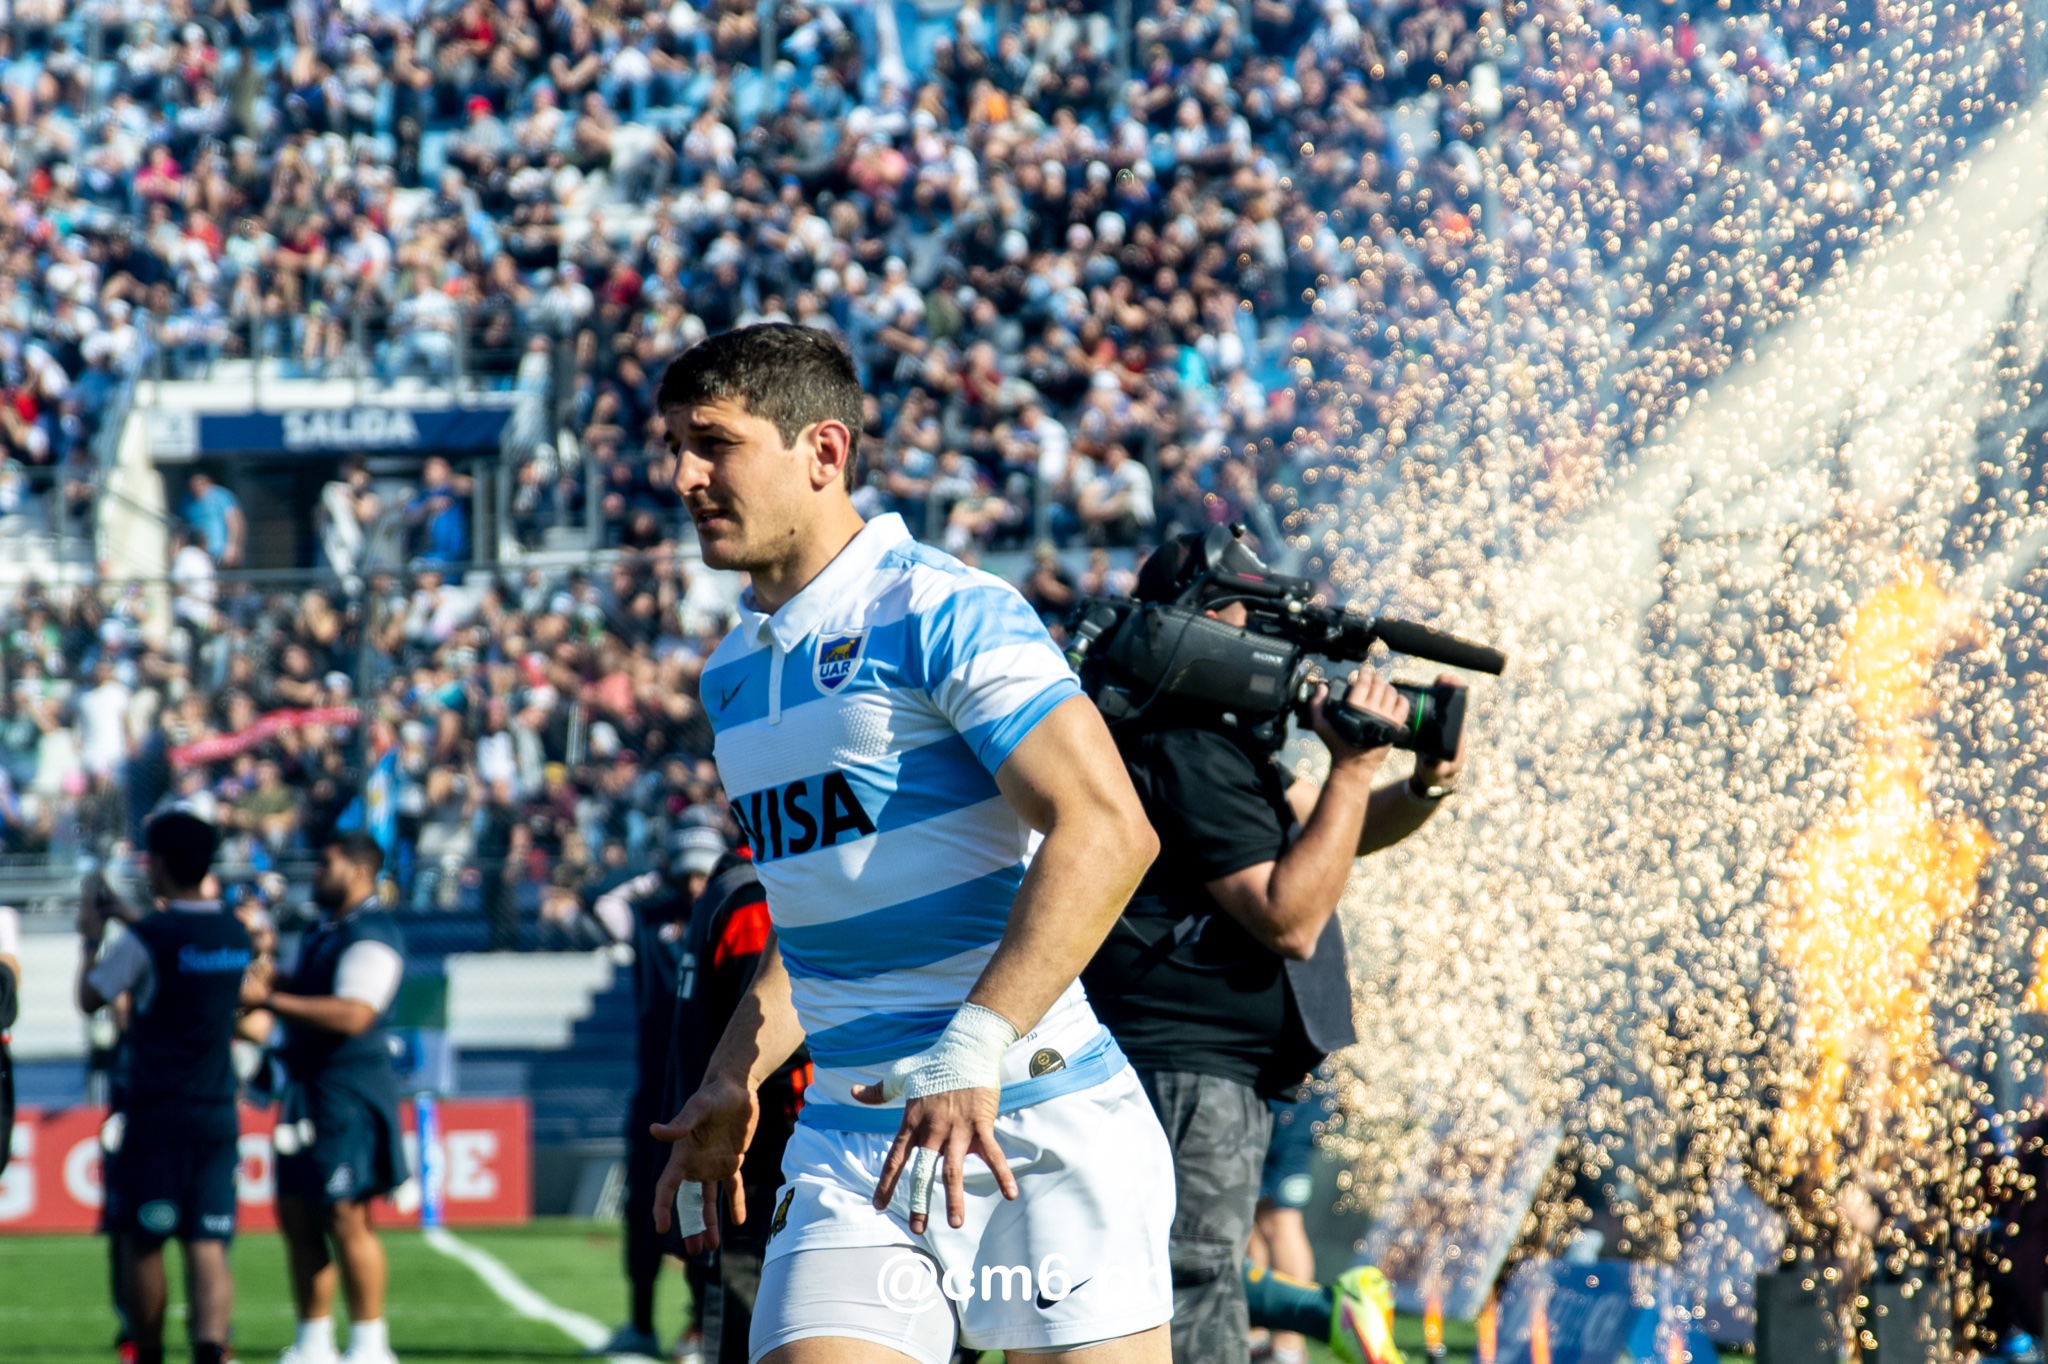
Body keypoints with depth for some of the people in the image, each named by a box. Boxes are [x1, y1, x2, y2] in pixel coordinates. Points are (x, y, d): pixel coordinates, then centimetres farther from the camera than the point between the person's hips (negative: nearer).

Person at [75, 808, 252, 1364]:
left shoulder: (146, 938, -13)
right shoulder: (235, 936, 7)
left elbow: (90, 998, -1)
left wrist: (91, 938, 14)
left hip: (156, 1114, -5)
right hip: (217, 1111, 5)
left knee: (141, 1244, 8)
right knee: (208, 1247, -2)